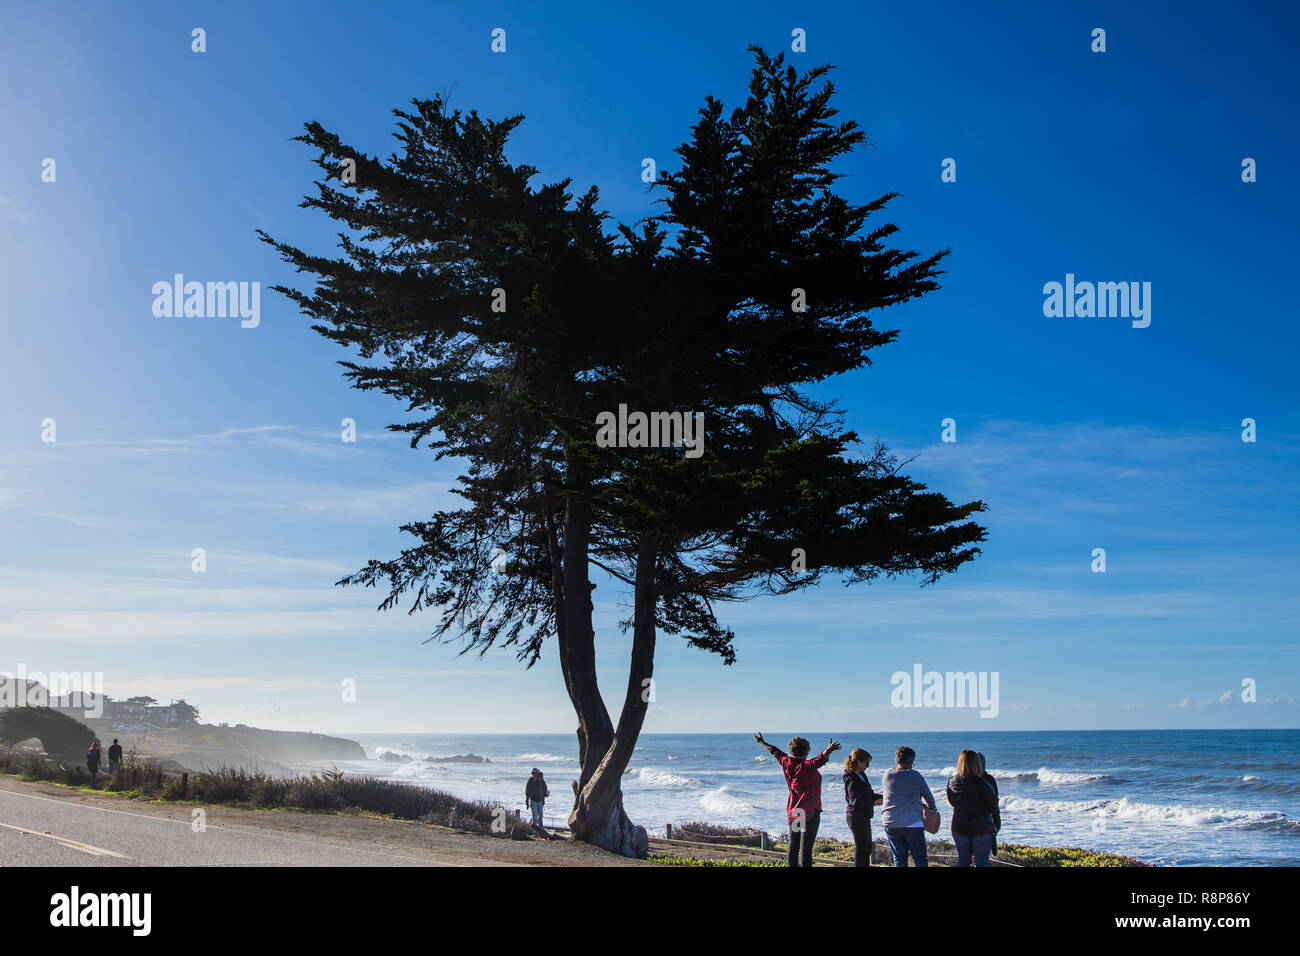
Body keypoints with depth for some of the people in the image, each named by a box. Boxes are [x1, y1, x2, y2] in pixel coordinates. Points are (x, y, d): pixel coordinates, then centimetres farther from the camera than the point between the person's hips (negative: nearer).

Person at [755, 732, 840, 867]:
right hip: (810, 811, -7)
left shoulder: (787, 763, 2)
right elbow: (820, 759, -36)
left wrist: (762, 743, 33)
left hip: (792, 810, 7)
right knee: (806, 847, -8)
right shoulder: (807, 767, -16)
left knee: (793, 846, 13)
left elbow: (775, 751, 18)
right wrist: (828, 751, -54)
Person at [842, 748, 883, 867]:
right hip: (857, 816, -10)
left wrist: (882, 797, 3)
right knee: (861, 848, -5)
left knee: (867, 848, 15)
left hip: (864, 816, 10)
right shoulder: (851, 779, -19)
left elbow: (868, 794, 19)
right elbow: (855, 801, -23)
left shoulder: (862, 775, 11)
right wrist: (874, 802, -24)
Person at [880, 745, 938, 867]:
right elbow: (928, 796, 6)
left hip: (890, 823, 4)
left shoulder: (887, 775, 3)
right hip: (912, 823, -3)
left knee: (899, 858, 11)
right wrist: (933, 809, 29)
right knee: (920, 858, 4)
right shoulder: (915, 775, -5)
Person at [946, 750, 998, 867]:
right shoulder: (981, 784, -18)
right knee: (982, 861, 3)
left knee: (963, 860, 13)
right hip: (981, 828, -4)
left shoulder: (952, 782, -3)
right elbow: (994, 805, -10)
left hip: (959, 827, 4)